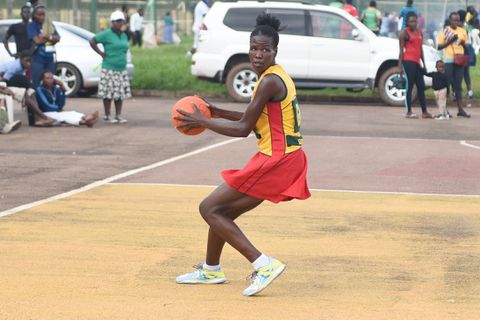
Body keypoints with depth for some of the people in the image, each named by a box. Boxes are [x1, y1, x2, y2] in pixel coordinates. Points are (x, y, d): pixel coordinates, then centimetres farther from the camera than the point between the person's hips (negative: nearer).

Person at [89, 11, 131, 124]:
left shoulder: (124, 36, 14)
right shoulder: (107, 34, -7)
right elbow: (92, 41, -7)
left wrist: (123, 58, 14)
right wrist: (101, 53, -6)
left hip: (122, 69, 6)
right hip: (109, 69, -6)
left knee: (120, 93, 6)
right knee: (108, 93, -3)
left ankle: (118, 116, 14)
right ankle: (107, 116, 6)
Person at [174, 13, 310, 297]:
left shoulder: (270, 81, -17)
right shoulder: (277, 76, 13)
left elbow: (243, 129, -16)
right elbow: (254, 119, 24)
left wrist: (202, 122, -6)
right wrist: (217, 112, 19)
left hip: (275, 160, -10)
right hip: (289, 158, 10)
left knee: (210, 208, -6)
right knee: (223, 210, 22)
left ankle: (264, 264, -14)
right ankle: (211, 270, 39)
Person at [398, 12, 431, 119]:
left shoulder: (419, 32, 17)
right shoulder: (405, 33, -3)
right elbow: (401, 50, -5)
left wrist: (424, 63, 19)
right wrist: (400, 66, -10)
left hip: (417, 62, 7)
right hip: (408, 61, -7)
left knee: (421, 87, 7)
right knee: (409, 86, -7)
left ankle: (424, 112, 10)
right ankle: (409, 112, -5)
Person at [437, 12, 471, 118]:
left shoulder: (462, 31, 12)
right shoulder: (444, 31, 0)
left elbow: (466, 46, 18)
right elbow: (439, 46, -2)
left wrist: (463, 43, -5)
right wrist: (450, 41, -13)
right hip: (448, 60, -4)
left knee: (458, 85, 6)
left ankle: (460, 109, 4)